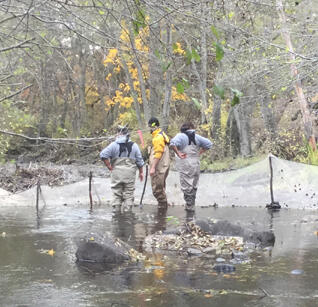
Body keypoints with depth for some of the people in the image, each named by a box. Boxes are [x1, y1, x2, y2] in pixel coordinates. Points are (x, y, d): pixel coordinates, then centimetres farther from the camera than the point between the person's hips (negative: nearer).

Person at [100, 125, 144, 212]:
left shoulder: (114, 145, -4)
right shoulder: (134, 145, 2)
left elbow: (103, 155, -12)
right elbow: (139, 160, 5)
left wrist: (109, 167, -4)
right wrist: (141, 172, 16)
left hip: (116, 173, -1)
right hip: (130, 173, 1)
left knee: (116, 194, 8)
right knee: (128, 195, 6)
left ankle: (116, 211, 9)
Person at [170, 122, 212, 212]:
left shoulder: (181, 136, -8)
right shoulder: (196, 137, 5)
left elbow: (173, 143, -27)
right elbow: (208, 144, 9)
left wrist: (178, 154, -18)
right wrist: (199, 153, 10)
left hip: (185, 165, -5)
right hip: (196, 164, 5)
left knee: (186, 185, 1)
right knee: (194, 185, 16)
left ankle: (189, 205, 2)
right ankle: (192, 204, 23)